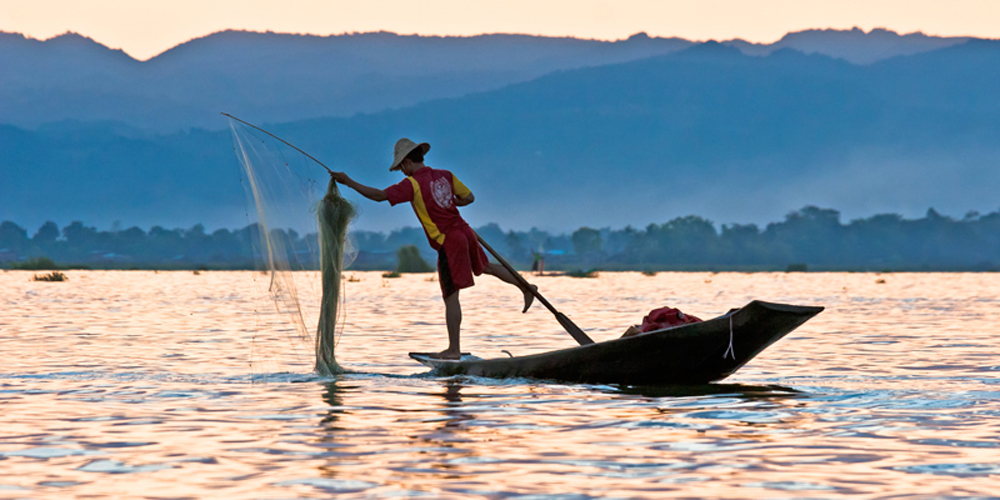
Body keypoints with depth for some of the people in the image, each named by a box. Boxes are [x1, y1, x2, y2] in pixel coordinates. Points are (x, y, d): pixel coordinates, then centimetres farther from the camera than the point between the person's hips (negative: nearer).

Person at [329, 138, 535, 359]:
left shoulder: (413, 184, -12)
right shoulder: (445, 175, 8)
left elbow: (379, 195, -17)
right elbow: (469, 197, 16)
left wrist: (349, 182, -11)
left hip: (449, 242, -7)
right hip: (465, 231, 7)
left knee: (451, 297, -3)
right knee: (485, 266, 34)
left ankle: (454, 349, -1)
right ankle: (525, 287, 45)